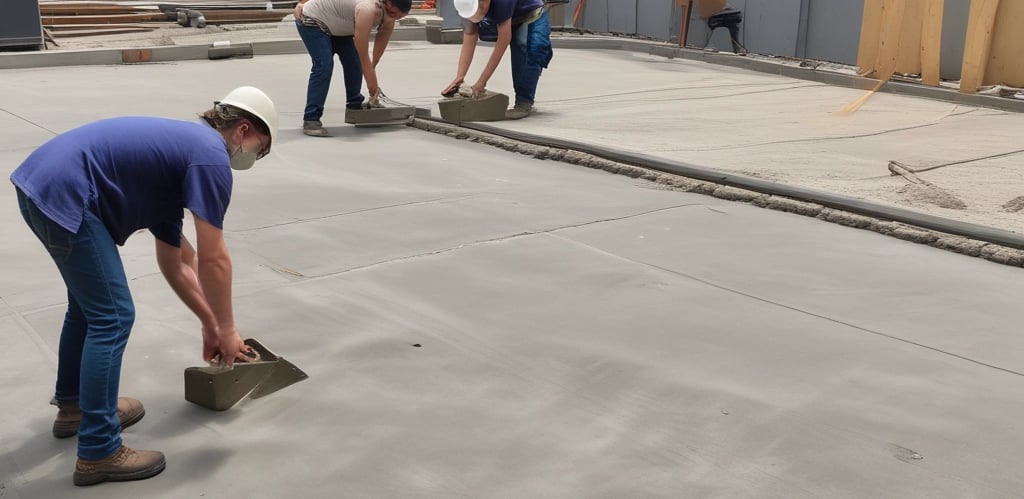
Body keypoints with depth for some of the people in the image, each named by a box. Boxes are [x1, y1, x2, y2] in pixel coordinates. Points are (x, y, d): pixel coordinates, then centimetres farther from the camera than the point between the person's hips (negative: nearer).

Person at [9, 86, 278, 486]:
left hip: (39, 183, 11)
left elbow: (174, 260, 28)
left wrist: (209, 323, 31)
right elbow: (213, 259, -6)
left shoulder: (179, 150, 24)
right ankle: (98, 452, 2)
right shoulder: (211, 156, -4)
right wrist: (225, 329, 6)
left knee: (89, 301, 25)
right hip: (63, 194, -11)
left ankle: (73, 405, 39)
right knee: (112, 317, -3)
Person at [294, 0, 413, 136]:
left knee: (354, 63, 4)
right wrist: (373, 87, -27)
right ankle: (311, 120, -22)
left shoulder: (388, 19, -11)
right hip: (311, 21, -9)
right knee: (324, 67, -22)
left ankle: (355, 106, 23)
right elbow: (363, 55, -33)